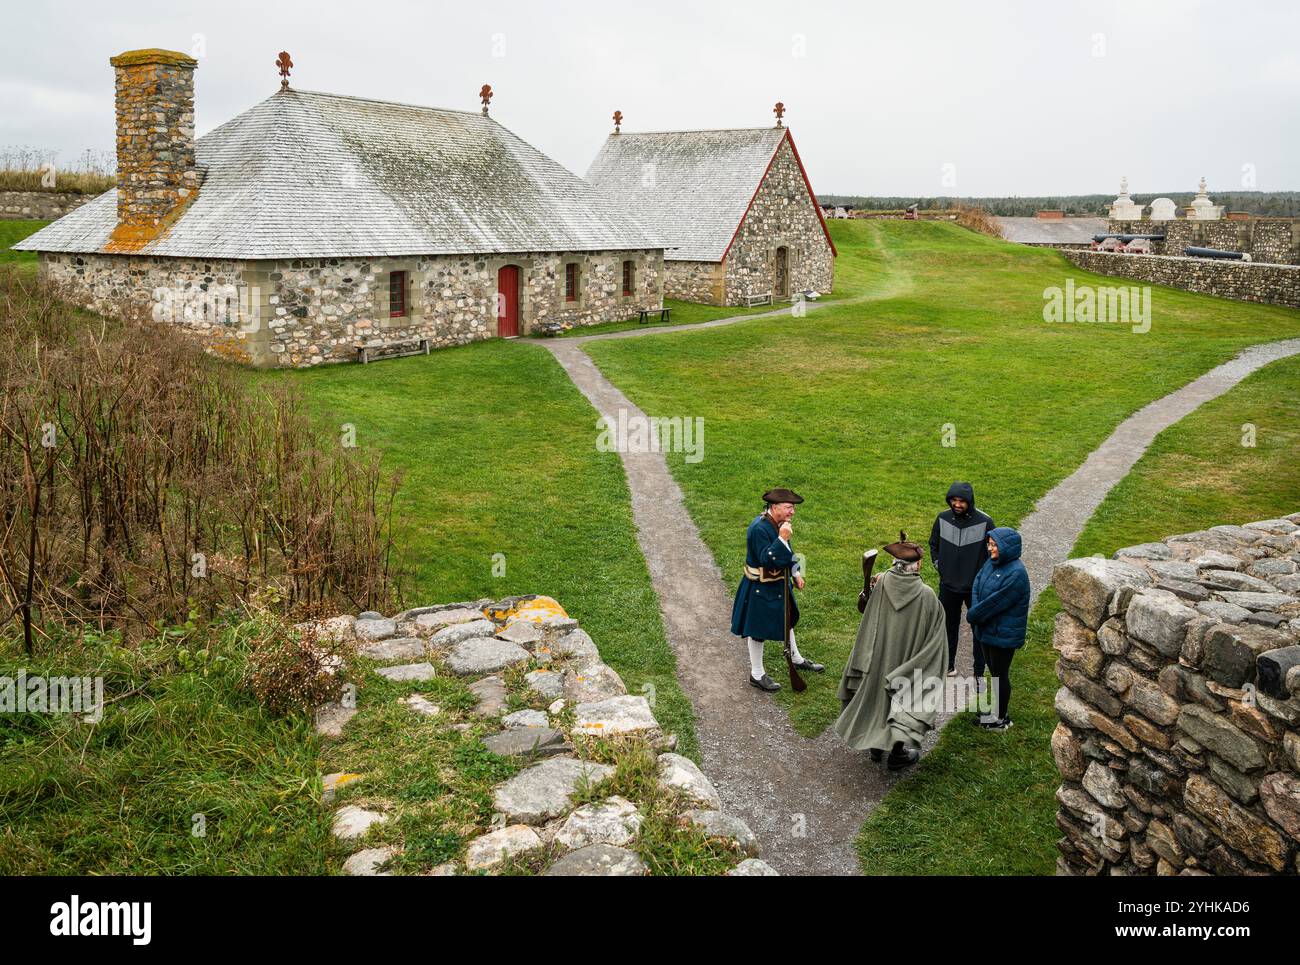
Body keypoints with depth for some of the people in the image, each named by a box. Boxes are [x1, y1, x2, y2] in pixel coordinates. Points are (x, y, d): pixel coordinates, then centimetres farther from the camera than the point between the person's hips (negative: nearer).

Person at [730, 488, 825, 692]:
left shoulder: (778, 522, 0)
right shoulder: (759, 528, -29)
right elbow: (766, 559, -33)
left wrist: (795, 573, 14)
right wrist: (782, 539, -38)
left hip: (778, 583, 10)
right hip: (760, 589, -10)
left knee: (786, 619, 25)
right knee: (758, 629, 5)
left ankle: (796, 659, 46)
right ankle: (756, 675, 19)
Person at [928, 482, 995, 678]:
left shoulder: (984, 522, -15)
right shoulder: (942, 519, -5)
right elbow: (933, 544, 12)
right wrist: (938, 565, 4)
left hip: (976, 587, -3)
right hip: (948, 586, 3)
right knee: (949, 627, 16)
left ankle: (979, 672, 21)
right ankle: (948, 666, 32)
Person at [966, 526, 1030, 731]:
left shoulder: (1016, 574, -25)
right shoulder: (991, 562, 0)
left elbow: (995, 602, -24)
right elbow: (976, 586, 0)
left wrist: (973, 615, -12)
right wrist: (975, 613, -15)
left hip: (1003, 634, -8)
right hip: (987, 629, 8)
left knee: (1000, 674, 7)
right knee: (995, 672, 21)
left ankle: (1002, 718, 23)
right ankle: (998, 711, 37)